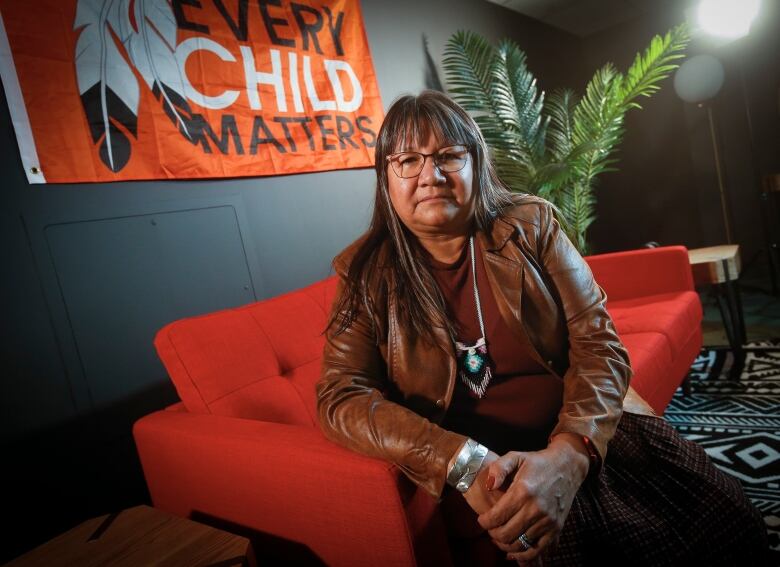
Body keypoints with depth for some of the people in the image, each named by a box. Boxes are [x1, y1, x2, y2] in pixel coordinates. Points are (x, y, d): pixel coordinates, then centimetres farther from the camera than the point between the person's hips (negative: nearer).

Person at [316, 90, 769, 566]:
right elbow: (342, 398, -10)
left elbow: (600, 344, -5)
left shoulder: (530, 224, -1)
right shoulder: (366, 274, -3)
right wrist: (465, 464, -24)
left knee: (732, 526, -14)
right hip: (478, 470, -2)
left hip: (587, 433, 3)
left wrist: (569, 453, -24)